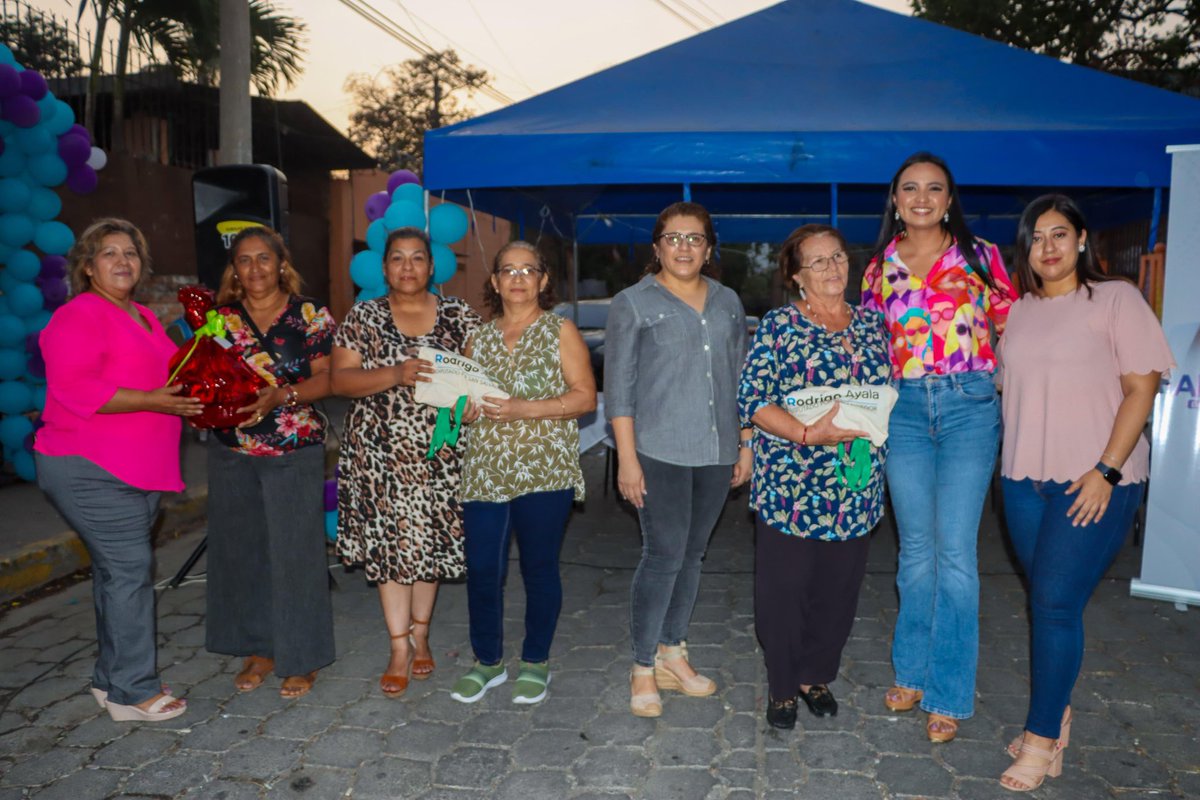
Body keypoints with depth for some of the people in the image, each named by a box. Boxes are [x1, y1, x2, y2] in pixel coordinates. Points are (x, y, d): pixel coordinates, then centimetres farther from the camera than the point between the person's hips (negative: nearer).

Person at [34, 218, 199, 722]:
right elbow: (74, 388, -22)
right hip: (90, 471, -9)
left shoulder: (143, 318, 17)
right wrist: (151, 400, -25)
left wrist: (187, 399, 11)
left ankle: (112, 680, 25)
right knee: (130, 570, -9)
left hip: (136, 471, 9)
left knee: (117, 571, 14)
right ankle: (133, 691, 2)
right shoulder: (79, 316, -11)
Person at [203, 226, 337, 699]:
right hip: (231, 454, 4)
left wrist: (281, 396, -21)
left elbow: (325, 378, -6)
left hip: (295, 453, -3)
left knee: (295, 552, 0)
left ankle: (301, 658, 16)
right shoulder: (220, 318, 7)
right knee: (241, 551, 10)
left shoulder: (309, 315, -1)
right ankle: (258, 650, 28)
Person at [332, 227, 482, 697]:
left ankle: (420, 636, 27)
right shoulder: (364, 318, 3)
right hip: (380, 451, 0)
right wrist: (395, 375, -20)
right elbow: (339, 380, -5)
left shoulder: (458, 316, 5)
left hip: (439, 451, 1)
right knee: (390, 543, 1)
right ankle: (400, 651, 12)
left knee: (430, 542, 9)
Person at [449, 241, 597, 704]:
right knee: (481, 569, 4)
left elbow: (585, 397, -7)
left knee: (539, 568, 7)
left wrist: (522, 409, -16)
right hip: (485, 472, 4)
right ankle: (487, 661, 25)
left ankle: (536, 662, 26)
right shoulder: (479, 337, 13)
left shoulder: (560, 331, 1)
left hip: (544, 472, -3)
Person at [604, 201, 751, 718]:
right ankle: (643, 670, 8)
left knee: (692, 555, 11)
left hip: (716, 453, 5)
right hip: (659, 451, -4)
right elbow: (619, 386, -5)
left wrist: (746, 446, 12)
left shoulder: (728, 303, 13)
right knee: (664, 555, -6)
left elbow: (740, 380, 16)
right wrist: (627, 459, -11)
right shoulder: (633, 303, -1)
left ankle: (672, 654, 26)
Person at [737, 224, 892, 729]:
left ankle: (816, 676, 35)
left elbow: (890, 393, 18)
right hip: (790, 487, -4)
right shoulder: (779, 326, -3)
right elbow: (753, 401, -11)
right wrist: (808, 434, -22)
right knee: (784, 589, 4)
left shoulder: (872, 323, 11)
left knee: (838, 590, 13)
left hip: (857, 492, 4)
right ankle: (782, 687, 25)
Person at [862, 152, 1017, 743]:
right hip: (905, 409, 2)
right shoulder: (881, 266, 10)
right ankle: (913, 671, 26)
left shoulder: (980, 256, 3)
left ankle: (948, 693, 11)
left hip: (969, 406, -2)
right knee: (915, 549, 9)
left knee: (954, 552, -3)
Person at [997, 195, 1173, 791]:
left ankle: (1041, 737, 7)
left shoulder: (1116, 299, -3)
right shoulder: (1017, 311, 12)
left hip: (1094, 481, -4)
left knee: (1056, 604, -6)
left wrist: (1106, 472, -14)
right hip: (1025, 479, 5)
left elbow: (1141, 388, -7)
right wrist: (1006, 459, 5)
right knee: (1047, 602, 10)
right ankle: (1057, 716, 25)